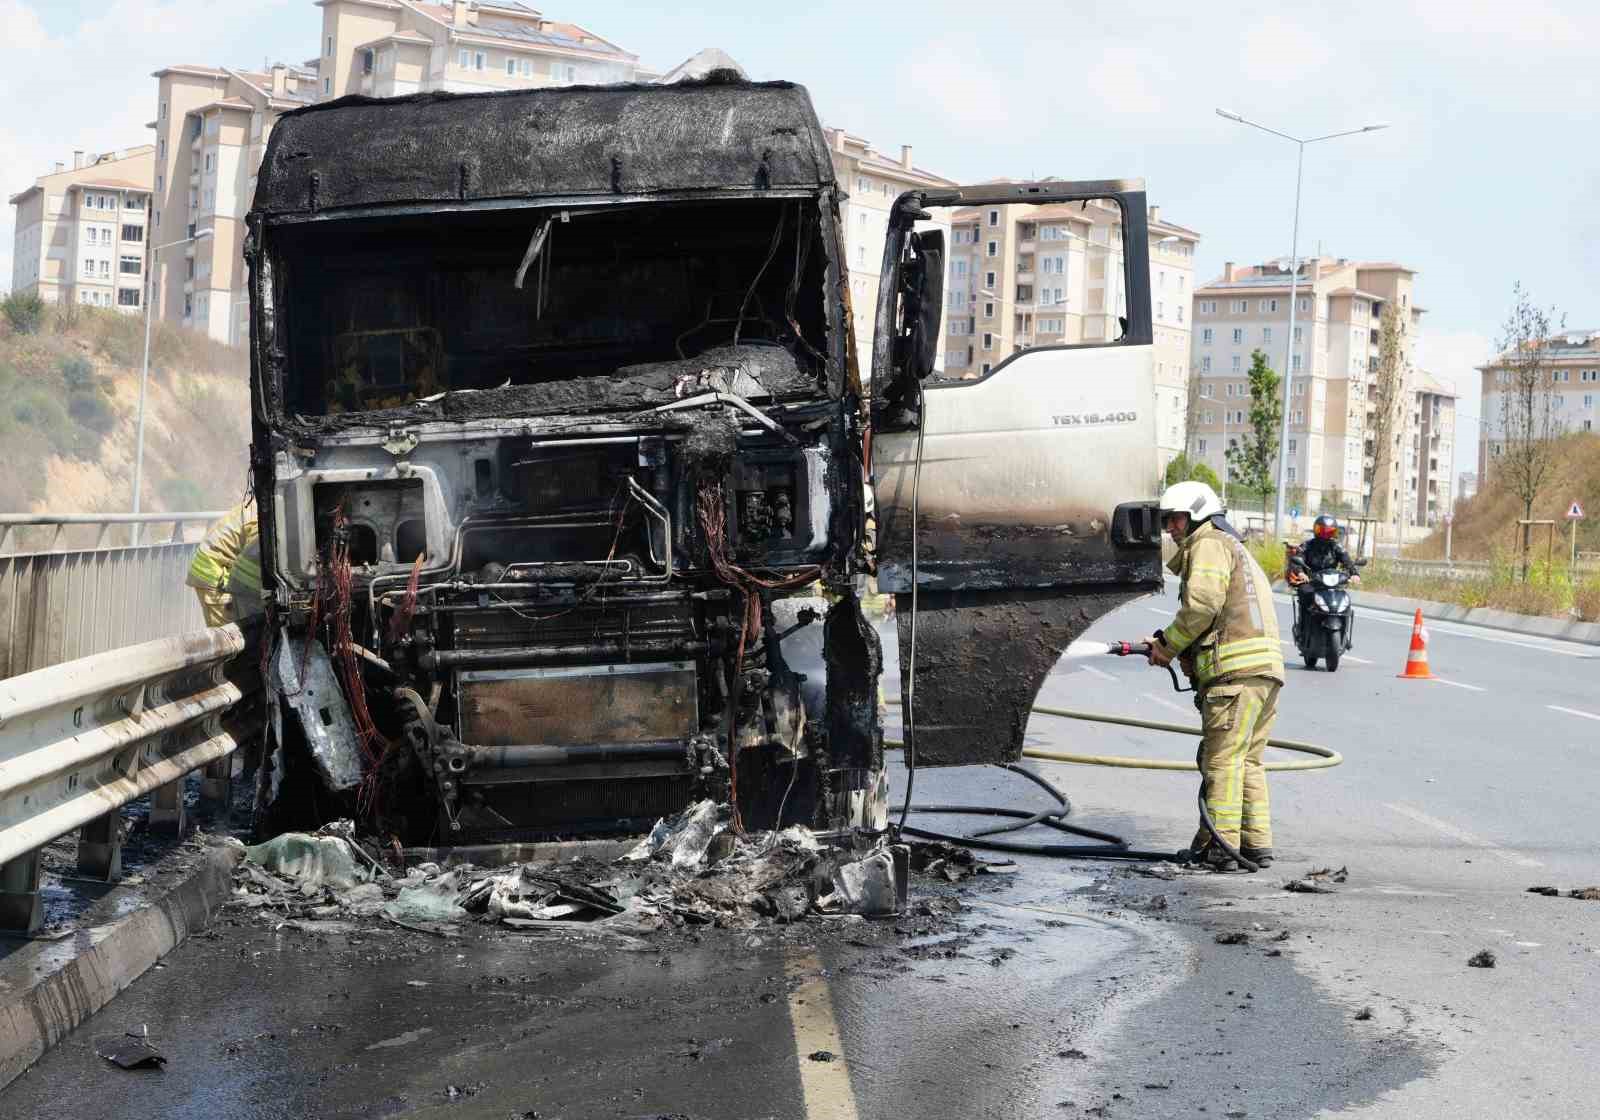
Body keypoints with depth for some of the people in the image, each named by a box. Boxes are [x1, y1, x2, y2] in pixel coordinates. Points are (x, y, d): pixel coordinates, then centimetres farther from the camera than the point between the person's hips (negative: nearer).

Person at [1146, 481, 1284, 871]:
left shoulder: (1209, 544, 0)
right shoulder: (1237, 550, 31)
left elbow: (1202, 604, -15)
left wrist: (1168, 645, -3)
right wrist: (1171, 645, 11)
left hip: (1236, 669, -10)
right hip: (1266, 669, 10)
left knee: (1222, 759, -7)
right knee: (1247, 761, 14)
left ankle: (1219, 847, -6)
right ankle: (1257, 844, 15)